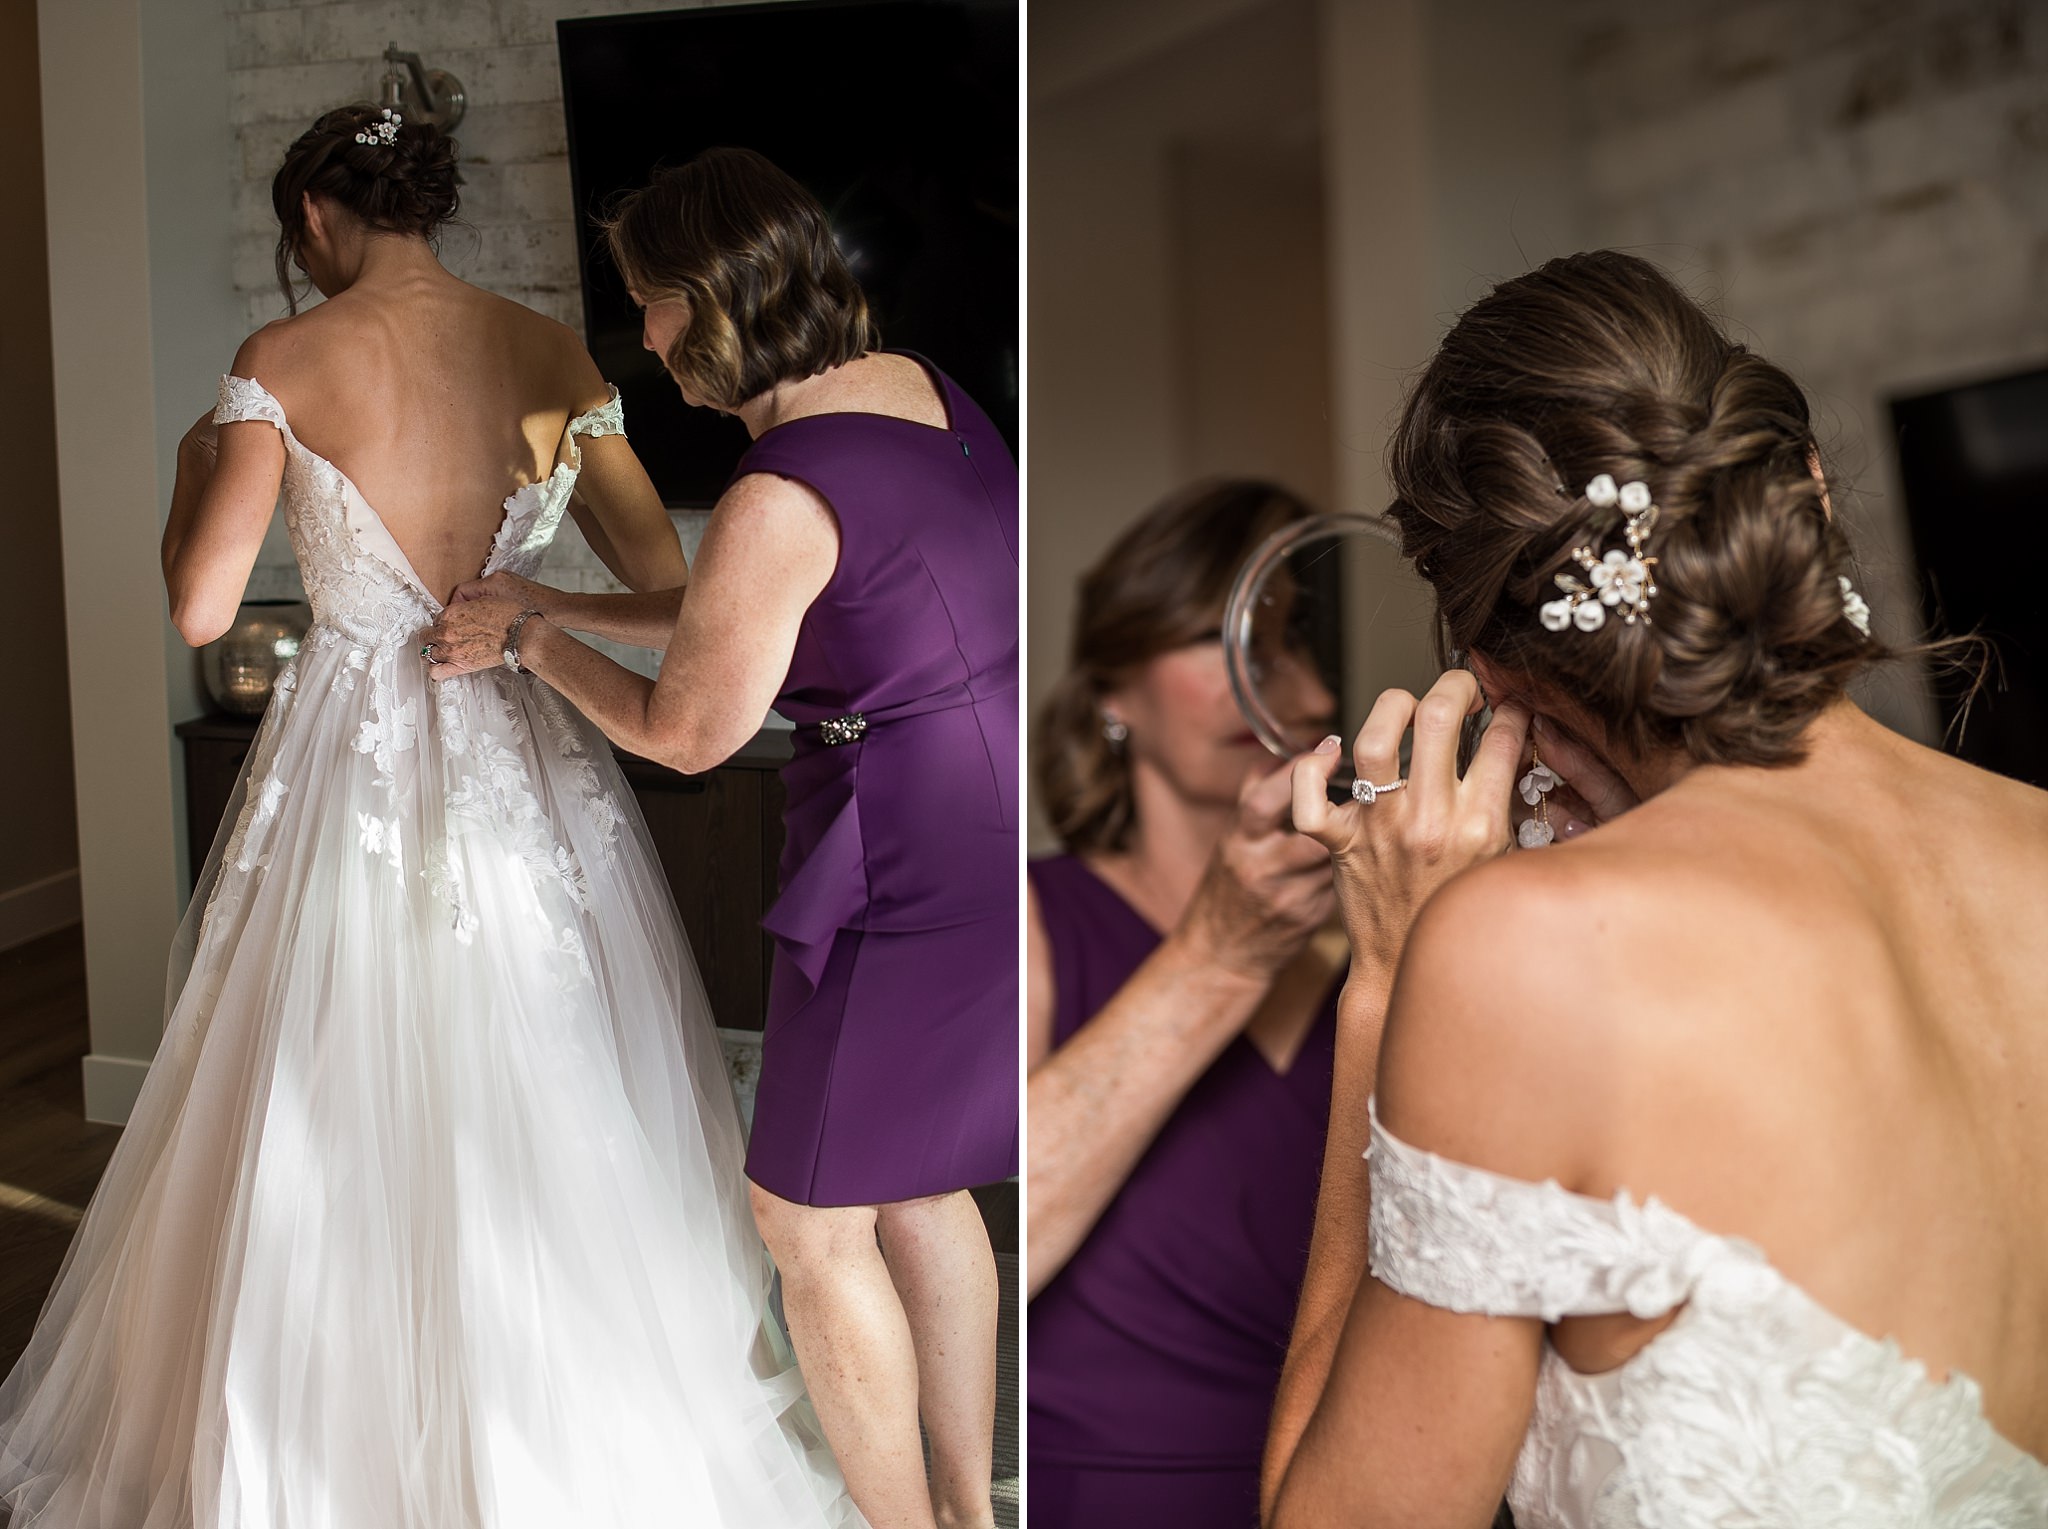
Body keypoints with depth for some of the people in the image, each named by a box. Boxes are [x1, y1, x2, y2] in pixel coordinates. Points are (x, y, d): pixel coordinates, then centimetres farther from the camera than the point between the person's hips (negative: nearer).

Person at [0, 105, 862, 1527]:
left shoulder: (281, 362, -7)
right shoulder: (554, 353, 0)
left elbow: (201, 604, -13)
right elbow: (664, 571, 2)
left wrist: (195, 464, 7)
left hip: (355, 762, -2)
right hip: (532, 770, 2)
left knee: (334, 1136, 12)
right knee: (555, 1128, 14)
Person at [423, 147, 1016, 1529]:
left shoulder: (781, 496, -23)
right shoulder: (915, 386, 6)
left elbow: (686, 729, -11)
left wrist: (535, 646, 5)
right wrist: (544, 606, 18)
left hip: (925, 872, -9)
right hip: (989, 819, 9)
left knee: (810, 1215, 8)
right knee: (916, 1182, 22)